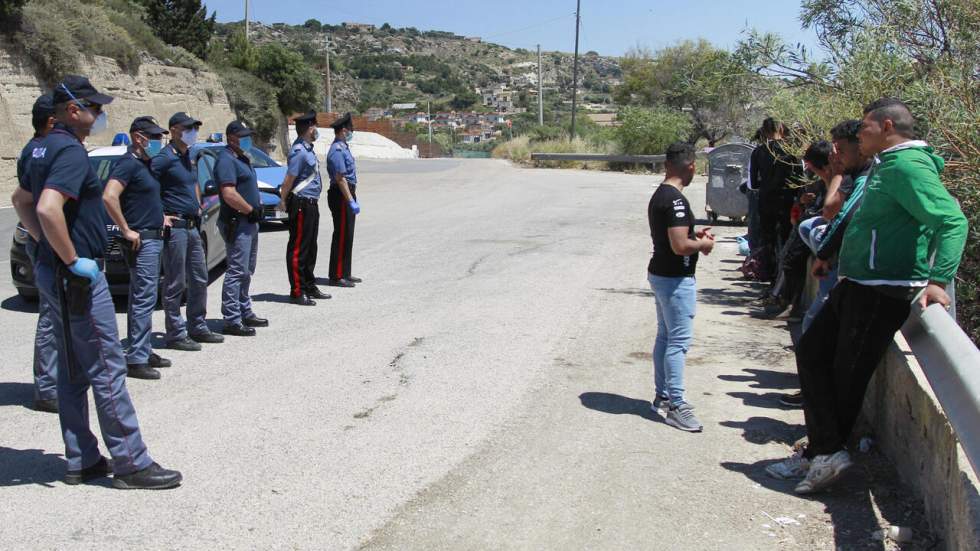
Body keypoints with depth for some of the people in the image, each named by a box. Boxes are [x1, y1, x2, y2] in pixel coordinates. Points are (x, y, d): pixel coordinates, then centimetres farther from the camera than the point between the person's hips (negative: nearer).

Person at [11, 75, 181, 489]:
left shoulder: (45, 148, 14)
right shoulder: (71, 151, -17)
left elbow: (21, 200, 25)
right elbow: (48, 209, -30)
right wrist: (73, 259, -22)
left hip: (52, 272, 10)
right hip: (78, 278, -10)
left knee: (73, 370, 13)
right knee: (107, 370, -4)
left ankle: (81, 460, 21)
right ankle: (130, 463, 2)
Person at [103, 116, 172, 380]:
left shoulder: (145, 164, 15)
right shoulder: (129, 163, -13)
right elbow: (109, 197, -25)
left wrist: (158, 217, 17)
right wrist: (126, 230, -22)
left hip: (153, 238, 10)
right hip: (141, 240, -10)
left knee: (142, 298, 14)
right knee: (144, 298, -9)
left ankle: (143, 351, 22)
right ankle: (136, 360, -6)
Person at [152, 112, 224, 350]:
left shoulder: (188, 157, 14)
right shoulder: (165, 158, -12)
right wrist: (161, 216, -19)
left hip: (193, 226, 9)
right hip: (175, 226, -9)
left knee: (199, 280, 13)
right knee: (175, 284, -2)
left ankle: (197, 328, 24)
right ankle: (175, 334, 6)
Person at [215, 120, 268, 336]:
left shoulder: (242, 158, 17)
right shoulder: (226, 160, -15)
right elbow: (229, 194, -25)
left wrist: (257, 207, 10)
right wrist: (251, 210, -17)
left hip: (249, 221, 11)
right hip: (237, 222, -11)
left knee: (247, 271, 16)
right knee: (237, 271, -9)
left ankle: (245, 313, 26)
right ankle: (231, 320, -5)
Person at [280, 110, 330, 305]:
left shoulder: (307, 149, 14)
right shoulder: (299, 151, -18)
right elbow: (289, 179, -19)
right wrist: (283, 201, -12)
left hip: (311, 205, 10)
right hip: (301, 205, -10)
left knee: (310, 247, 17)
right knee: (298, 249, -4)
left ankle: (309, 287, 28)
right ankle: (297, 292, 1)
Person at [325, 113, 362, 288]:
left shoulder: (343, 147, 16)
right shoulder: (337, 150, -16)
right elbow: (340, 178, -22)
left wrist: (353, 199, 22)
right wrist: (351, 201, -24)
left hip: (347, 195, 10)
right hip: (341, 196, -10)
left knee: (347, 235, 14)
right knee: (341, 236, -7)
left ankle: (344, 273, 22)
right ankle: (336, 276, -2)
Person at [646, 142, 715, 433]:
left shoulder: (659, 195, 10)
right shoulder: (676, 200, -22)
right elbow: (680, 246, -26)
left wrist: (694, 234, 11)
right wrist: (703, 244, -9)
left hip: (660, 274, 10)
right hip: (675, 278, -10)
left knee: (665, 336, 17)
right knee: (679, 340, -5)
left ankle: (662, 396, 26)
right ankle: (676, 406, 0)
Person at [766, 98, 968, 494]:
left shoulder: (907, 166, -16)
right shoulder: (884, 165, 16)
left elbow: (953, 220, -25)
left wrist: (938, 280, -33)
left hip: (884, 291, -11)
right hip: (858, 284, 11)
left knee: (847, 375, -2)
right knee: (811, 351, 11)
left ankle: (826, 453, 11)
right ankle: (821, 452, 15)